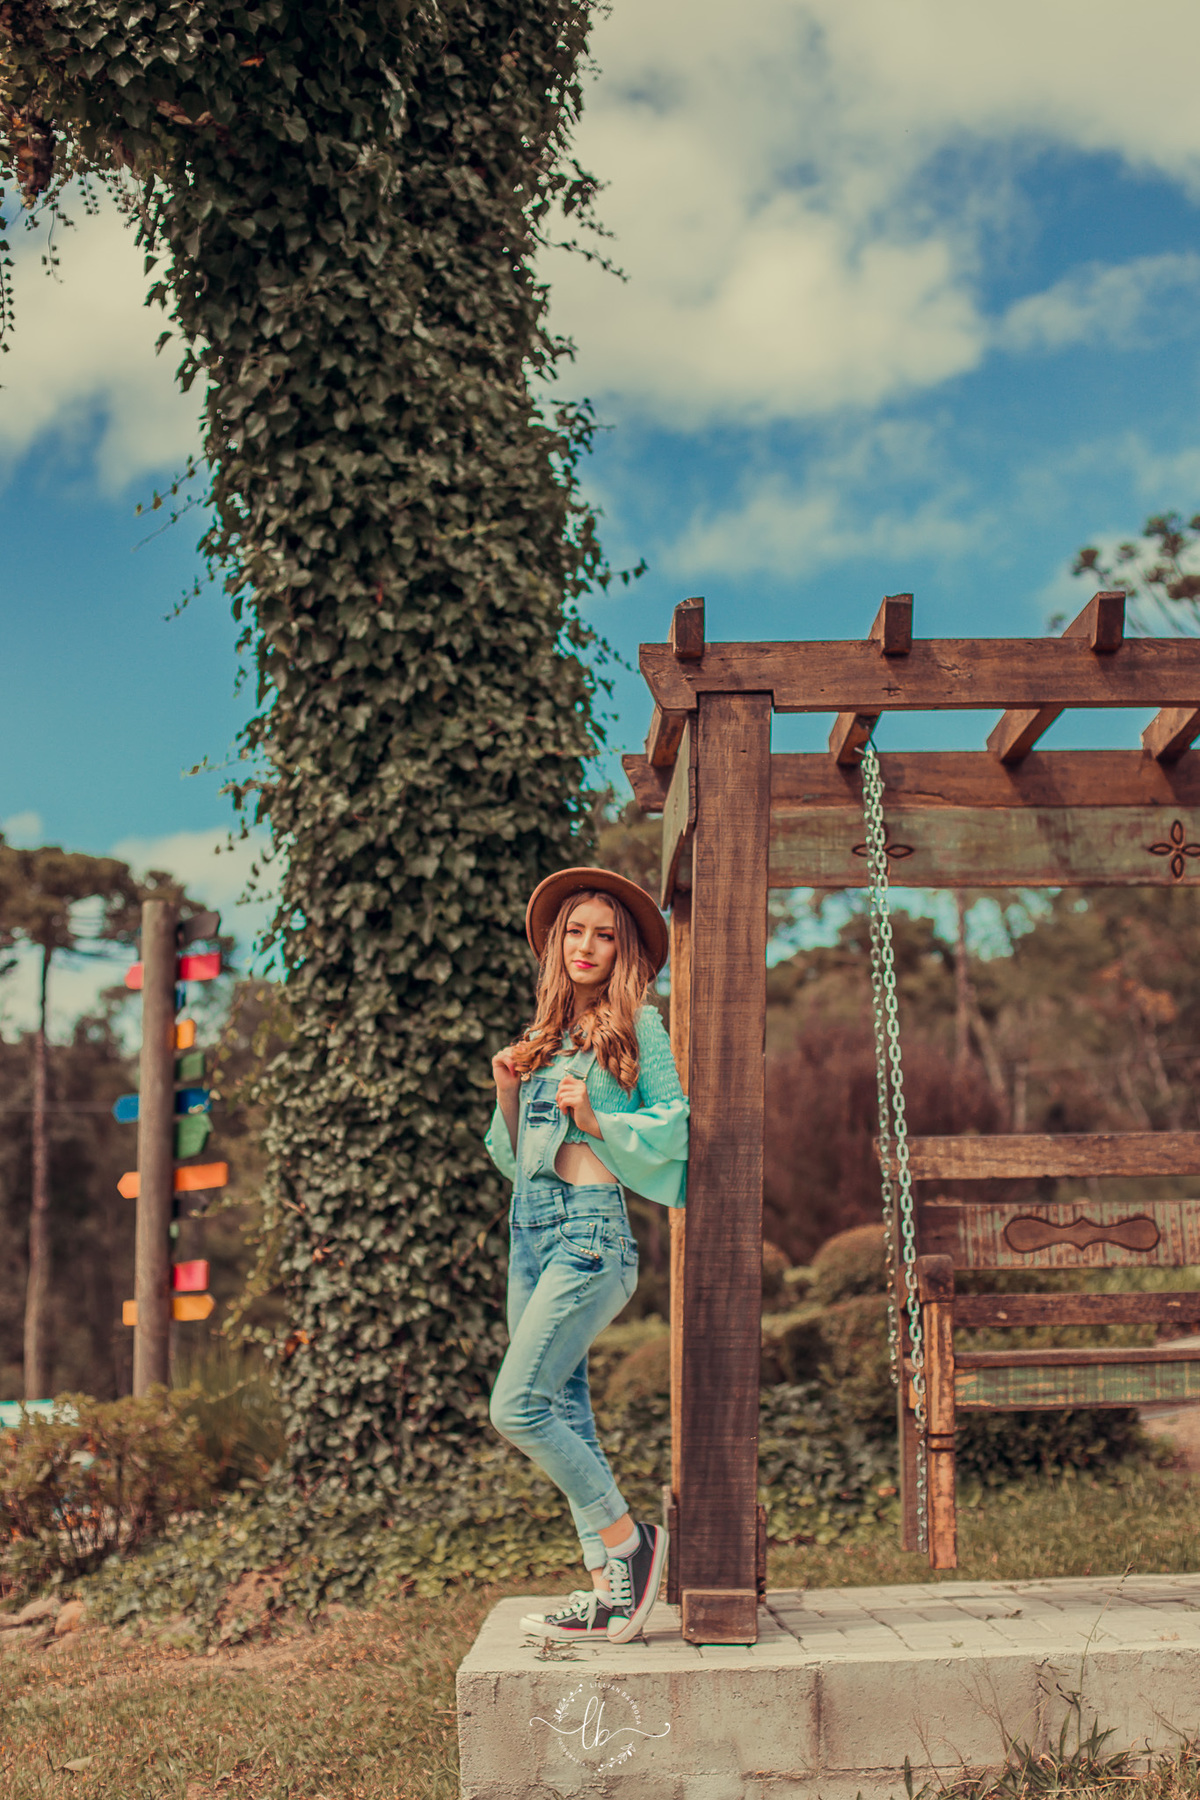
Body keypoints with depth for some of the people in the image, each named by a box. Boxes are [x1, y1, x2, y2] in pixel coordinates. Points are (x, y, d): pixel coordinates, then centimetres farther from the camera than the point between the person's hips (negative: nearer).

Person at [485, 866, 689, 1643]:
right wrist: (509, 1093, 4)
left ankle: (629, 1540, 2)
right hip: (531, 1227, 8)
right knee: (566, 1413, 6)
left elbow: (676, 1120, -4)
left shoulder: (639, 1026, 0)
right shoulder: (548, 1036, 18)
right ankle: (609, 1589, 12)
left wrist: (598, 1120, -15)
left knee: (518, 1407, -14)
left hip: (590, 1228, -8)